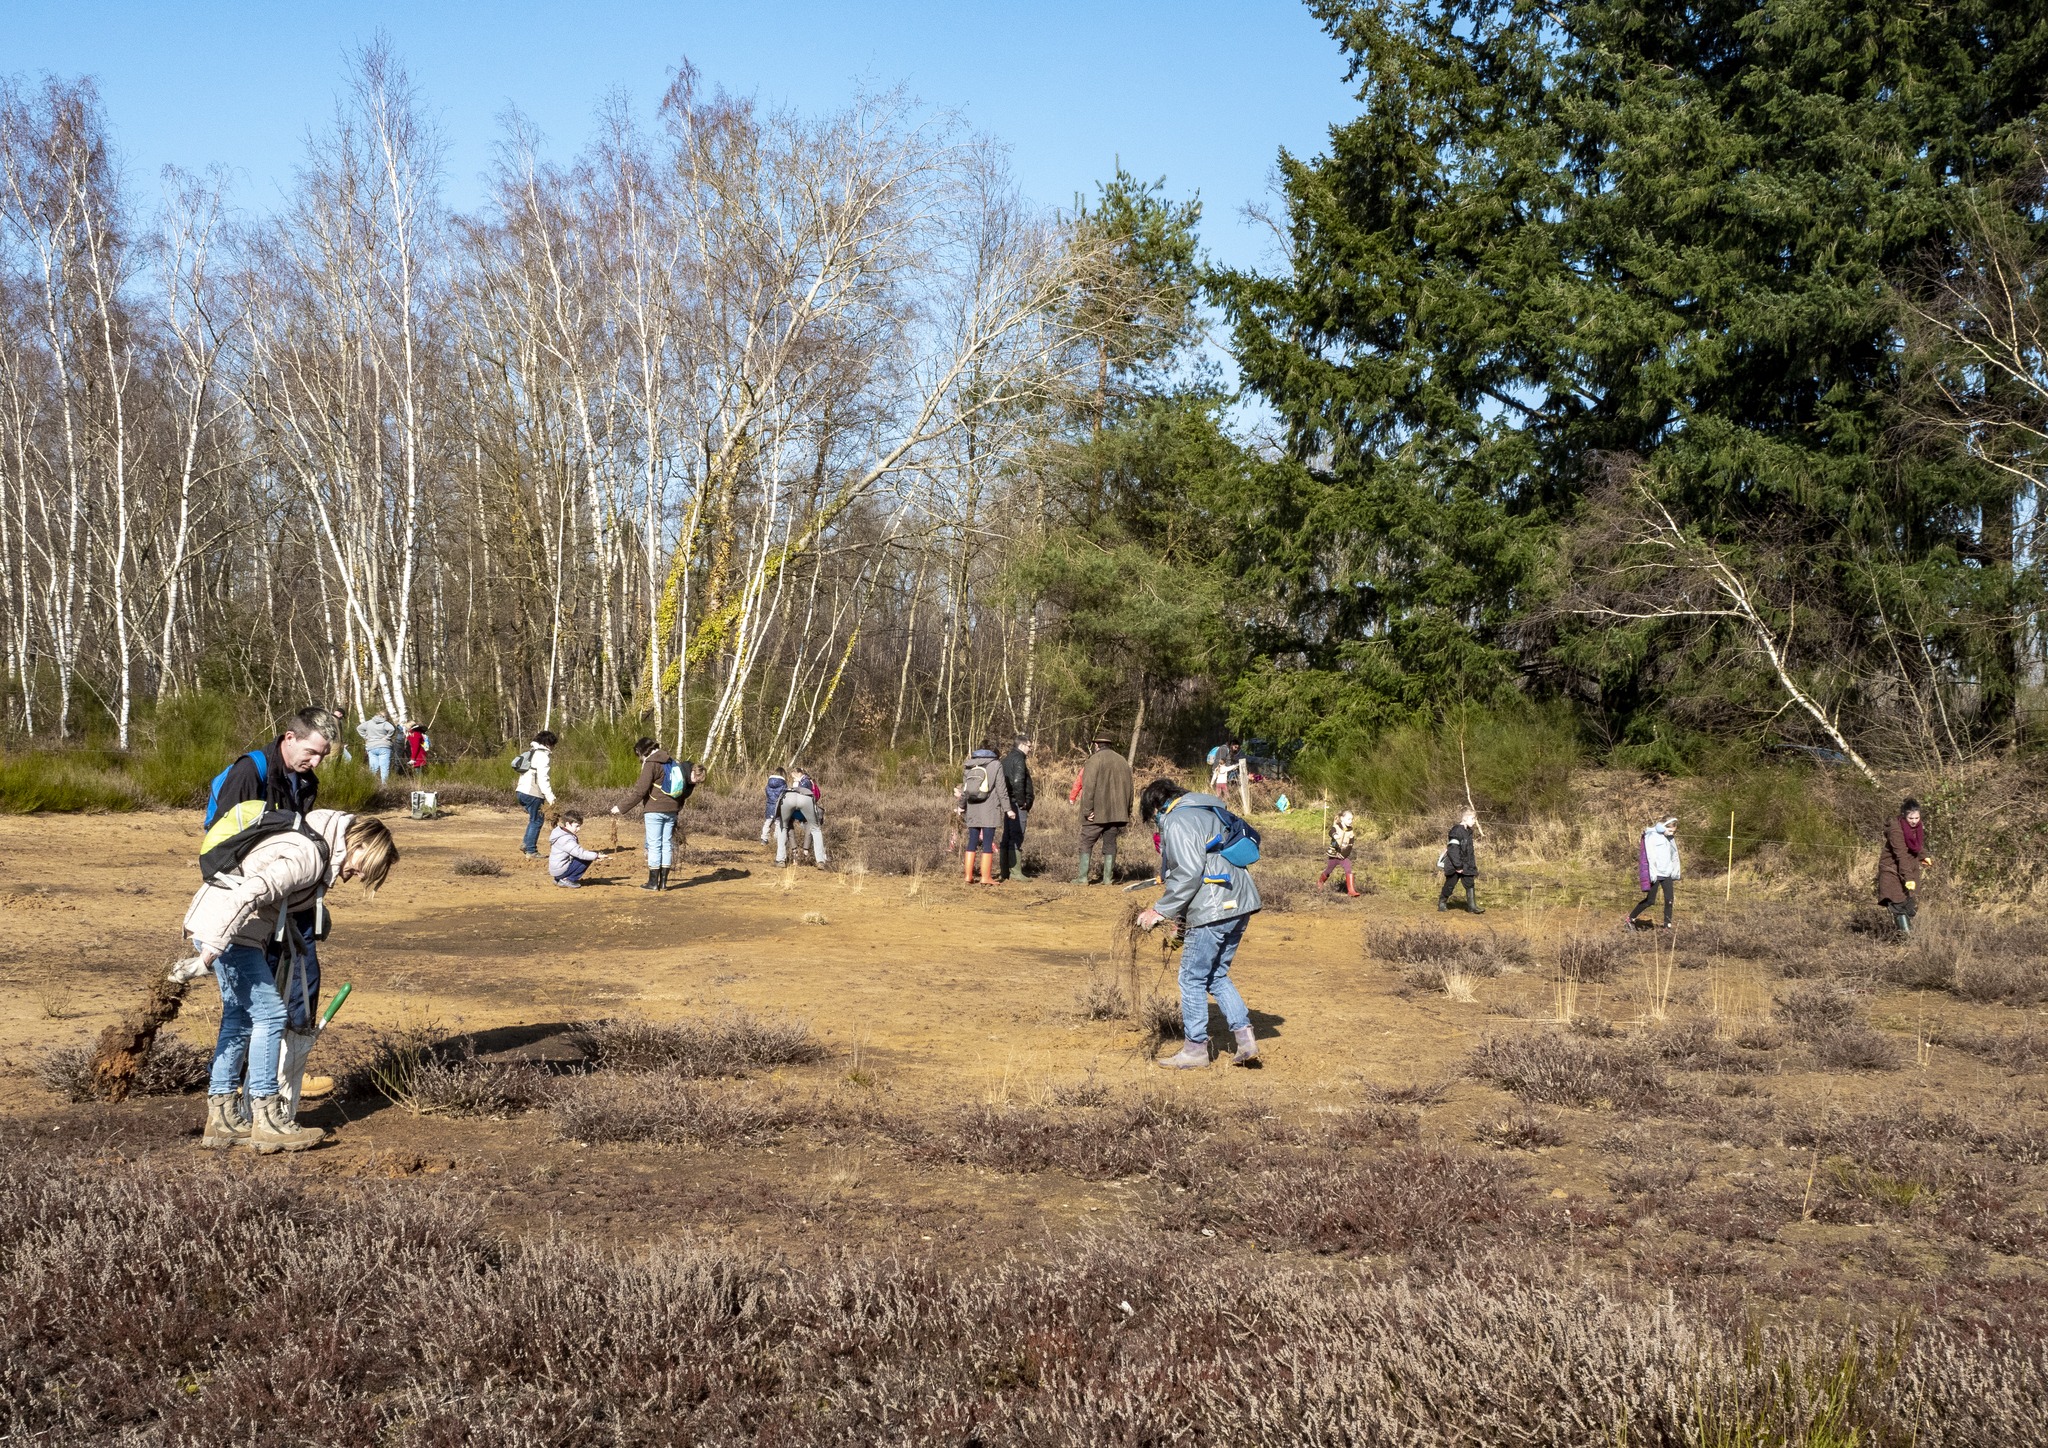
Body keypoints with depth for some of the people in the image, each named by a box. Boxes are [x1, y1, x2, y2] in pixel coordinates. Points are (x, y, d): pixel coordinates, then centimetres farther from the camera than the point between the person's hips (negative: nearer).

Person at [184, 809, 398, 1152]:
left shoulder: (315, 842, 11)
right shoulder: (308, 856, -21)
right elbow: (251, 893, -30)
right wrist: (216, 945, -30)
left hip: (216, 924, 11)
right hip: (222, 928, -11)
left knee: (239, 1017, 14)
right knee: (269, 1013, -7)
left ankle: (220, 1119, 19)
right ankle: (267, 1122, -3)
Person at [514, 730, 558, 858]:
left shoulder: (531, 752, 19)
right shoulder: (543, 756, -10)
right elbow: (543, 778, -18)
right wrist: (550, 796, -20)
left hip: (522, 791, 9)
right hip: (533, 793, -9)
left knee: (533, 819, 21)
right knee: (536, 822, 0)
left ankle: (525, 843, 13)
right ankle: (531, 851, 1)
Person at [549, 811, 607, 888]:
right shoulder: (566, 839, -22)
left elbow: (577, 851, 17)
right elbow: (580, 853, -29)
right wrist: (596, 856, -28)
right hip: (560, 871, -10)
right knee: (587, 860, -13)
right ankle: (567, 880, -7)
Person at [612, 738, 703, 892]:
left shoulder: (651, 764, -11)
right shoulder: (671, 762, 12)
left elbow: (640, 791, -16)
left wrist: (621, 807, -12)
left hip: (655, 811, -7)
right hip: (671, 810, 7)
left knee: (654, 845, -1)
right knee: (667, 844, 9)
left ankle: (653, 882, 2)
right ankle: (664, 881, 10)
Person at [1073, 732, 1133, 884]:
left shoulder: (1095, 760, -8)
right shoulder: (1122, 761, 13)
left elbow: (1089, 787, -14)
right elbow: (1128, 788, 18)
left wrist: (1087, 810, -13)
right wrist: (1127, 812, 22)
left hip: (1097, 813, -5)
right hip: (1116, 813, 5)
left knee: (1086, 843, 2)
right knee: (1110, 844, 10)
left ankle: (1083, 877, -1)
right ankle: (1108, 877, 7)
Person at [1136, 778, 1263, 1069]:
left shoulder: (1177, 821, -7)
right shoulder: (1209, 812, 21)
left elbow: (1189, 873, -17)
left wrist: (1161, 911, -9)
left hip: (1213, 911, -9)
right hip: (1239, 904, 9)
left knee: (1193, 979, 3)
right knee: (1217, 976, 18)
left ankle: (1195, 1048, 9)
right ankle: (1245, 1036, 10)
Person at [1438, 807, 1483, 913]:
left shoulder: (1469, 832, 11)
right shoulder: (1456, 831, -17)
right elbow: (1453, 850, -21)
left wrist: (1473, 866, 15)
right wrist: (1458, 866, -22)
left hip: (1466, 866, 7)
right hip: (1454, 866, -7)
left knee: (1469, 884, -2)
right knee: (1450, 885, 5)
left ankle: (1472, 906, -2)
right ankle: (1442, 903, 23)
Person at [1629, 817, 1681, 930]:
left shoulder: (1670, 838, 12)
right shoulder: (1652, 836, -10)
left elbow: (1674, 856, 18)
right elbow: (1650, 856, -15)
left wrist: (1675, 874, 14)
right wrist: (1652, 874, -20)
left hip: (1667, 874, 6)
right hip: (1655, 874, -6)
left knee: (1669, 900, -3)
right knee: (1650, 900, -2)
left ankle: (1667, 926, 2)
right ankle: (1631, 918, 13)